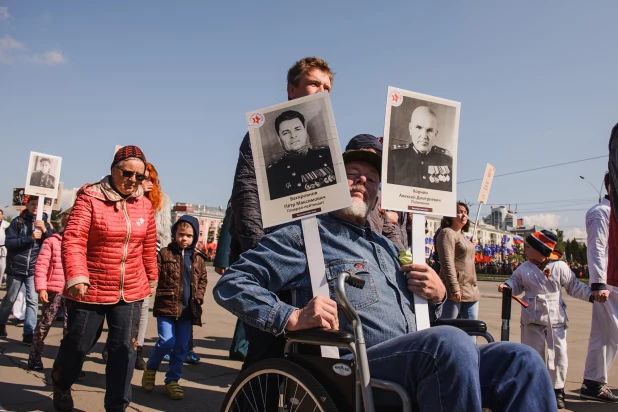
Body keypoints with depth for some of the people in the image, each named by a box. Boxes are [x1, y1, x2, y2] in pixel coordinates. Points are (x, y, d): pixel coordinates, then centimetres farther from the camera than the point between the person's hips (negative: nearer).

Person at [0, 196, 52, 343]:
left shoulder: (44, 223, 5)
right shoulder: (17, 221, -1)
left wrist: (45, 230, -18)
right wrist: (30, 238, -21)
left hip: (34, 269, 1)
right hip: (16, 267, -1)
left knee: (33, 301, -7)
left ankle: (29, 333, -5)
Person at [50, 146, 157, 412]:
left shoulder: (145, 204, 3)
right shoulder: (90, 197, -10)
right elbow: (73, 240, -18)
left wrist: (151, 279, 20)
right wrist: (76, 277, -30)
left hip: (131, 291, 3)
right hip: (91, 290, -3)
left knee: (124, 348, 4)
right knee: (78, 344, 14)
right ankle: (61, 386, 45)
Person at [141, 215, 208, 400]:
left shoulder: (198, 258, 8)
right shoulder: (165, 253, -1)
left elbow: (202, 280, 14)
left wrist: (198, 297, 3)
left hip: (187, 309, 4)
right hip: (166, 306, -3)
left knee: (181, 347, 6)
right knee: (167, 341, -10)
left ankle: (172, 381, 21)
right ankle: (150, 369, 18)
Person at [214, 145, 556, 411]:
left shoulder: (385, 246, 28)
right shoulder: (305, 234, 6)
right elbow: (231, 284, -1)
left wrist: (437, 295, 9)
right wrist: (291, 317, -16)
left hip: (423, 361, 7)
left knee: (519, 360, -14)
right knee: (450, 342, -33)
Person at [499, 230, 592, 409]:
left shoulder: (560, 267, -6)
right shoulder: (524, 268, -1)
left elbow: (574, 287, 2)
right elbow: (516, 283, 10)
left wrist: (592, 293, -8)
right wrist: (506, 286, -10)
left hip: (556, 319, -1)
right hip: (532, 320, 1)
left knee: (559, 355, 0)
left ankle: (557, 390, 18)